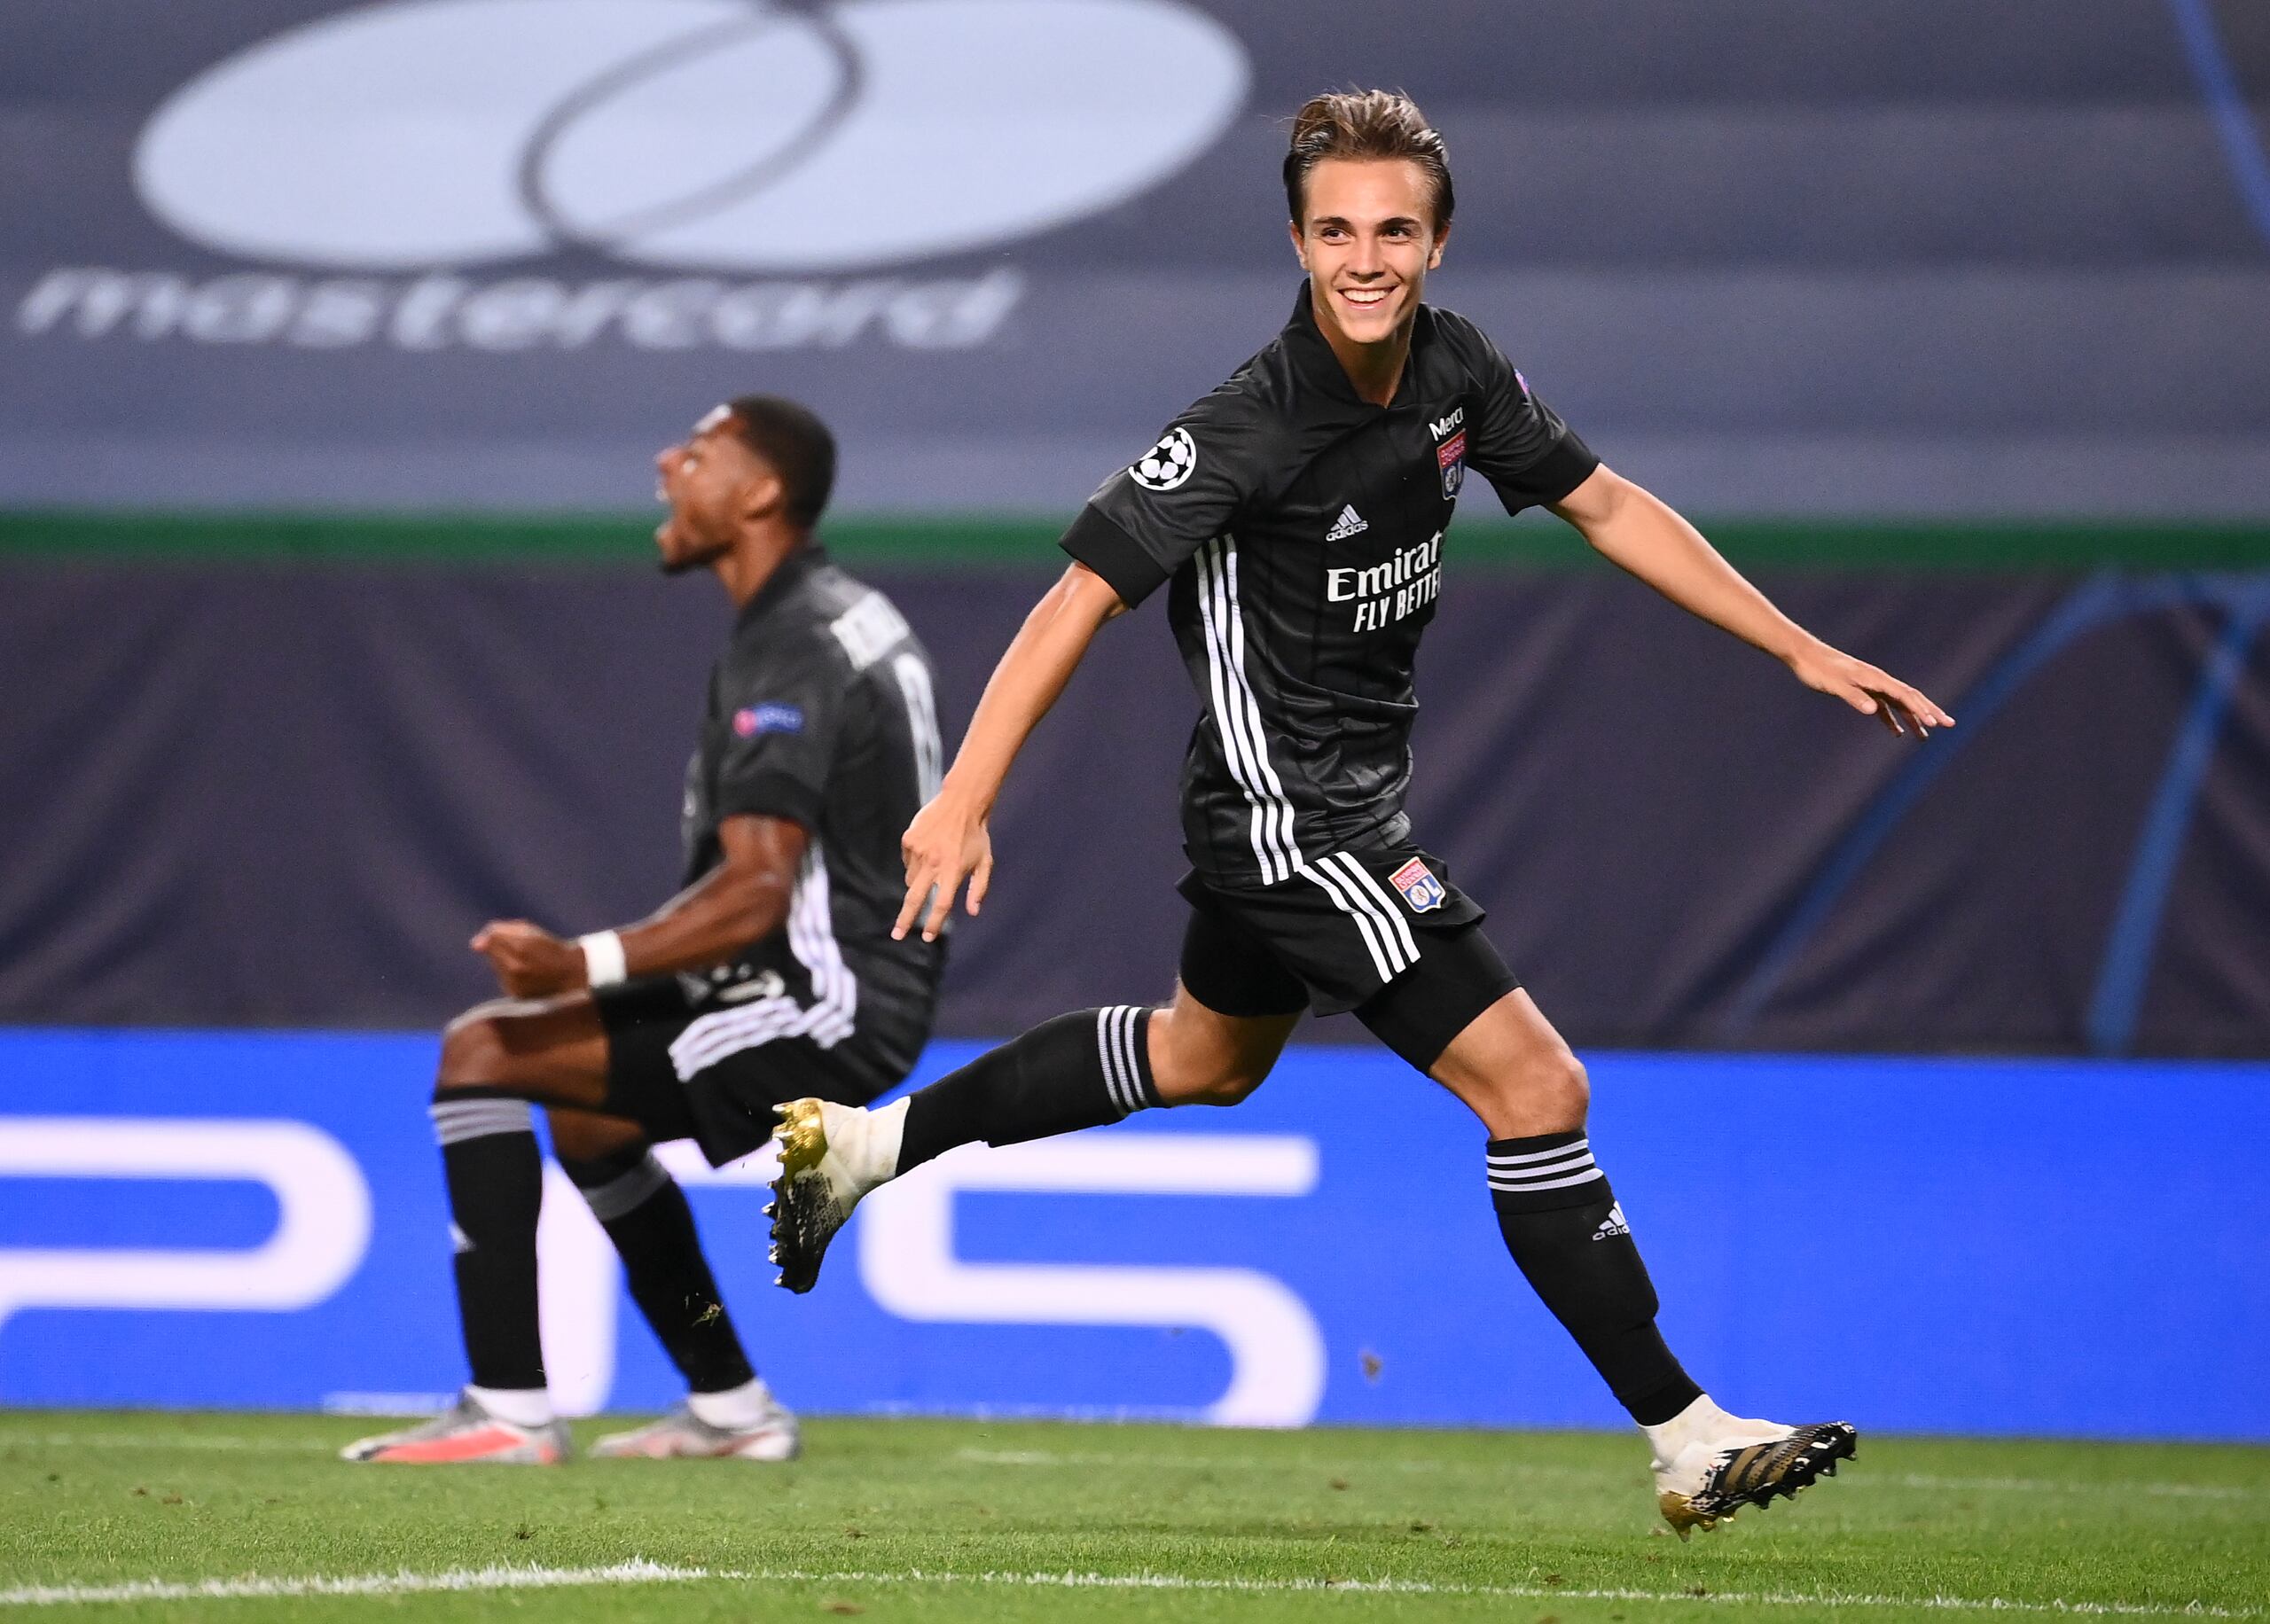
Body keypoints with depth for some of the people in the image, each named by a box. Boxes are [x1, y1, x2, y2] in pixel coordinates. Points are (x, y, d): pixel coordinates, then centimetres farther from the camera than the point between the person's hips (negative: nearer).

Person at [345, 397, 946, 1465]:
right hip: (868, 983, 11)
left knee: (482, 1051, -14)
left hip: (826, 1009, -11)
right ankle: (730, 1407, 29)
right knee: (584, 1110, 29)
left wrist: (585, 968, -39)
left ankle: (508, 1408, -17)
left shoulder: (788, 655, -19)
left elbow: (756, 890, -29)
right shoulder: (847, 614, 14)